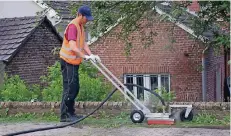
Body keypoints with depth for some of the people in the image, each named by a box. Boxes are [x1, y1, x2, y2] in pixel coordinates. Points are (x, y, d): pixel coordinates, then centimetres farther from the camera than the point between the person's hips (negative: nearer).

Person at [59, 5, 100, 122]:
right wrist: (85, 56, -29)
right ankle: (64, 115, -5)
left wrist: (91, 55, -5)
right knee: (70, 88, -9)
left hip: (74, 62, 10)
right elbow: (73, 47, -28)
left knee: (75, 88, 13)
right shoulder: (72, 26, -19)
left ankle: (71, 113, 20)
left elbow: (83, 43, 9)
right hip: (68, 61, -10)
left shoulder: (80, 26, 11)